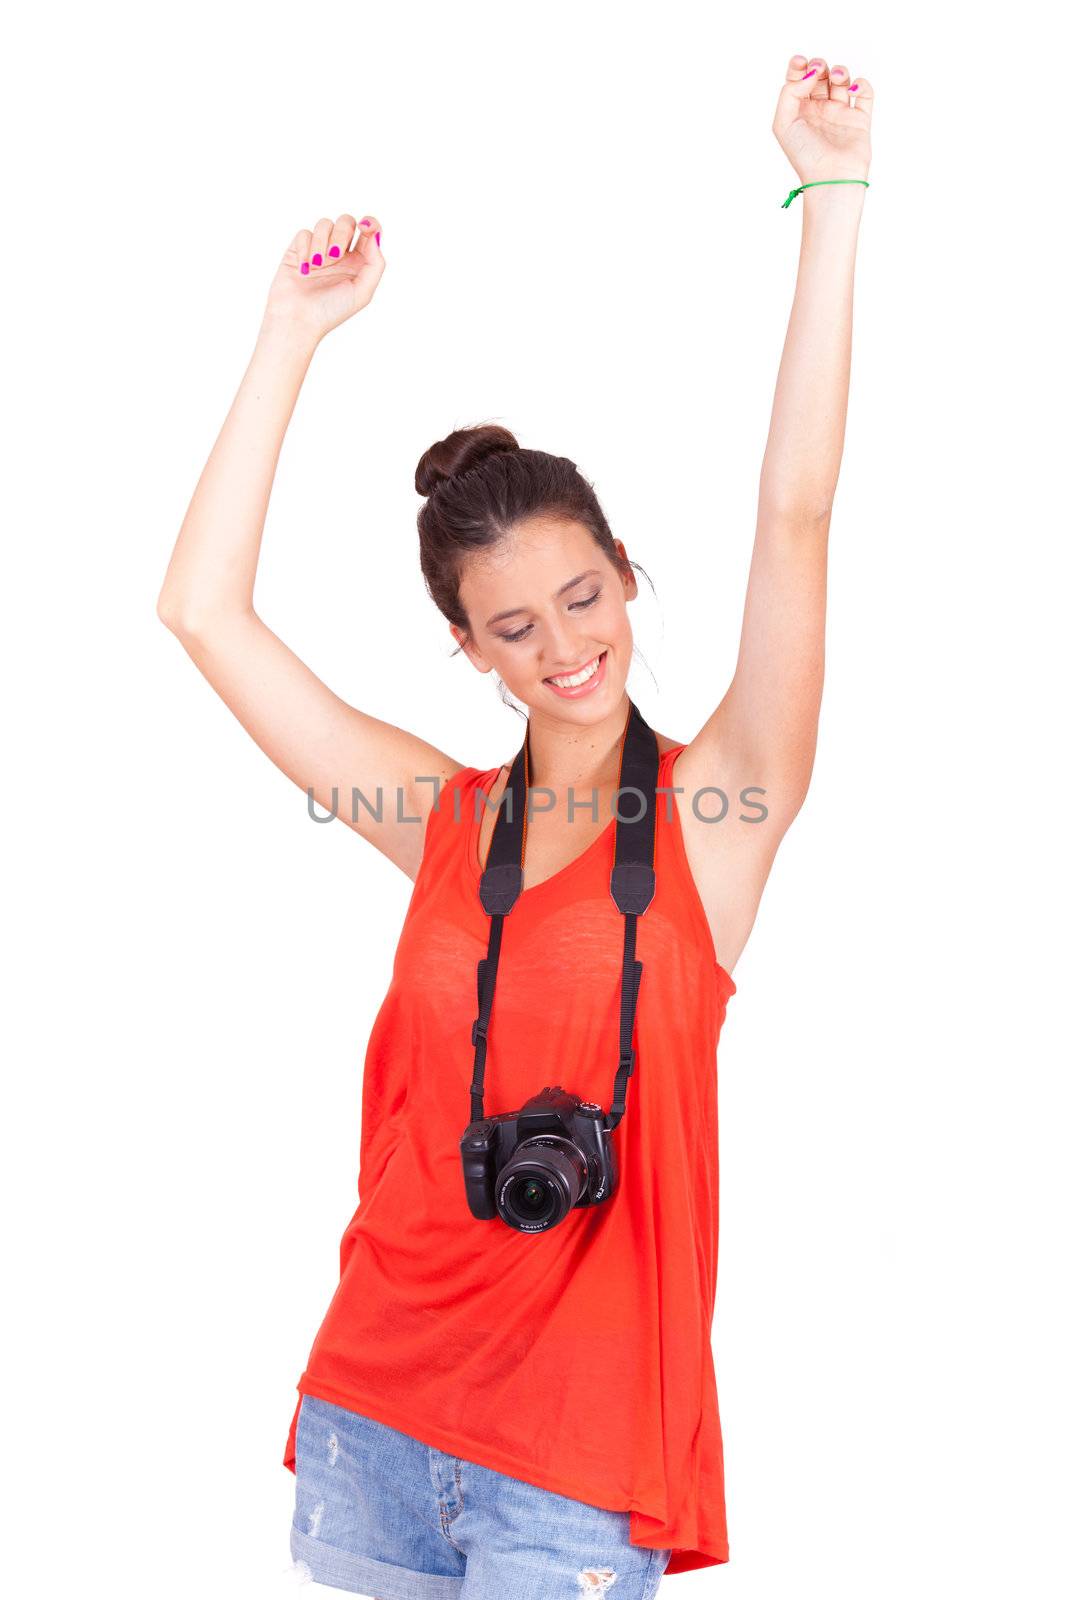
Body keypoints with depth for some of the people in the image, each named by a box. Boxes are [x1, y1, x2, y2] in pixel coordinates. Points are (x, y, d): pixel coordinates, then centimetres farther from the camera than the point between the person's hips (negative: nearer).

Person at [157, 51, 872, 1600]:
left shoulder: (710, 813, -3)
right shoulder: (445, 819, 4)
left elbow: (796, 516, -13)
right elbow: (203, 610, 2)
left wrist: (836, 198, -14)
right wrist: (294, 335, 2)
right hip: (370, 1424, 3)